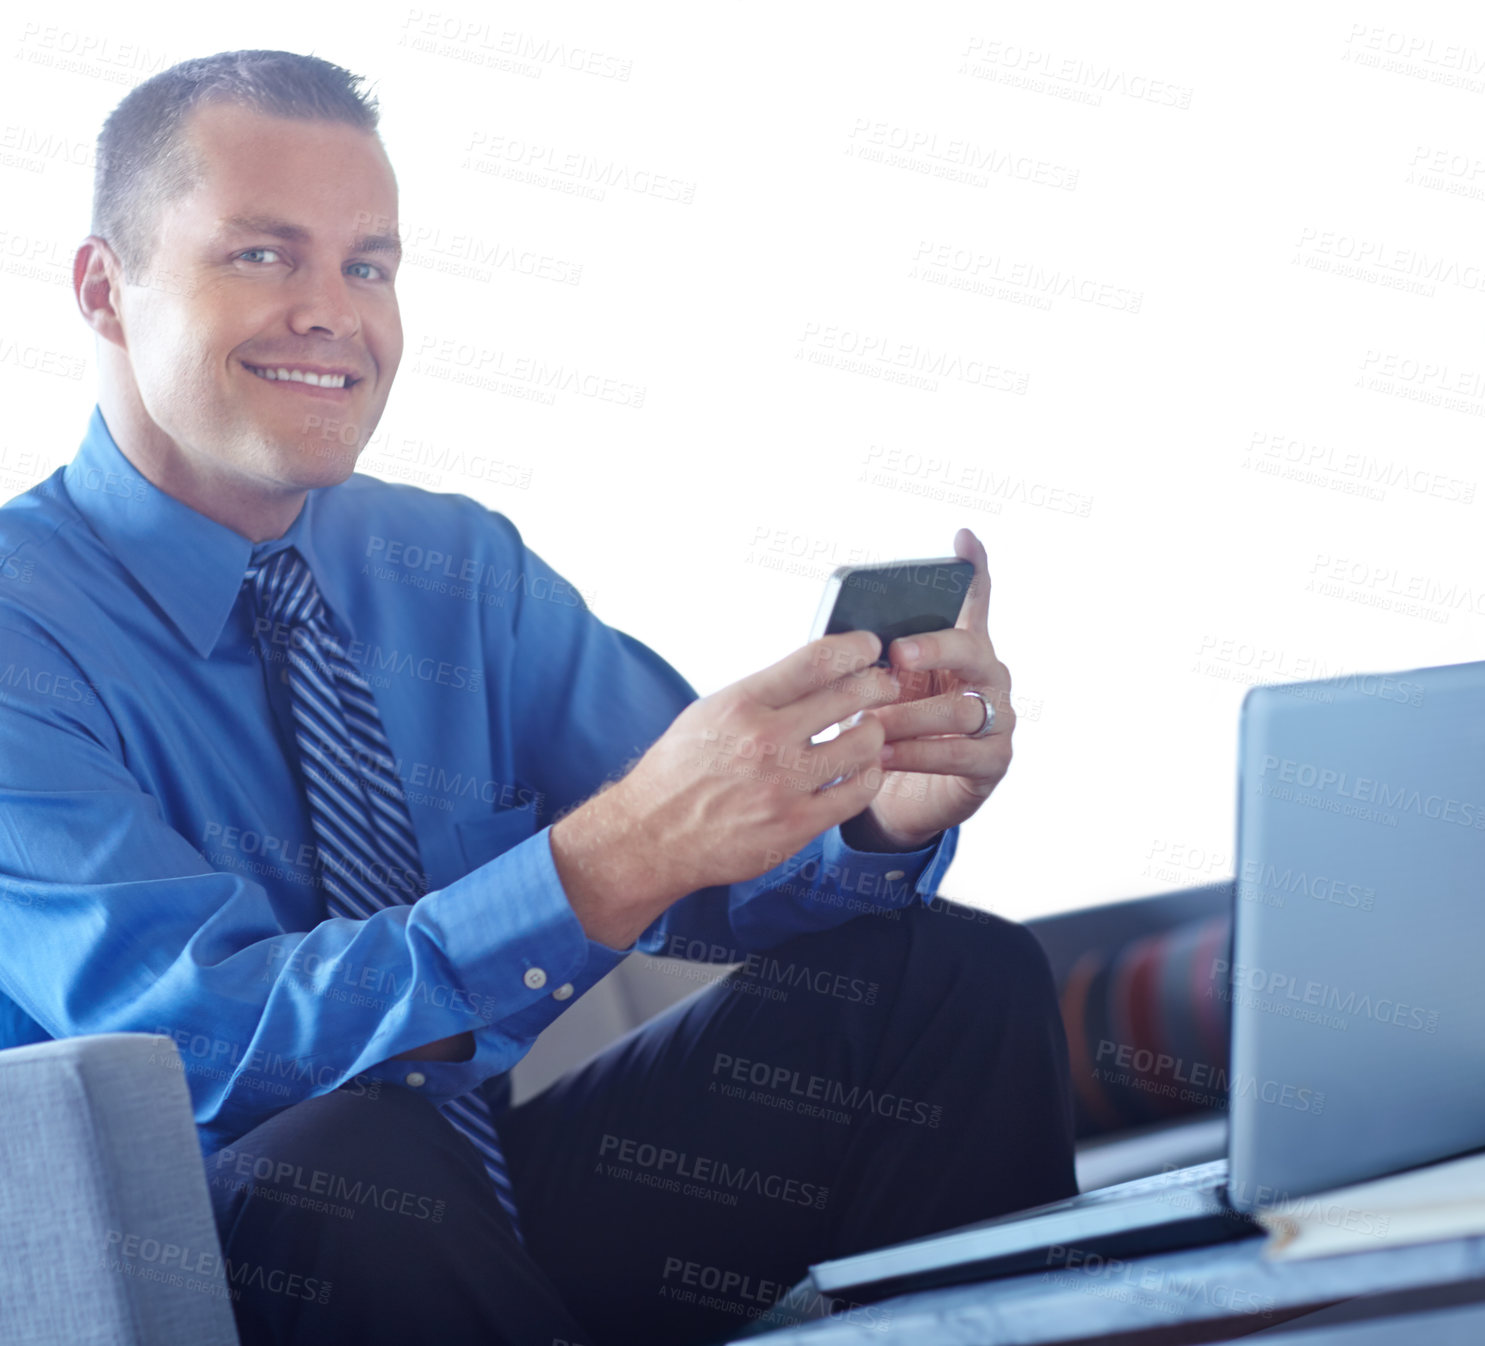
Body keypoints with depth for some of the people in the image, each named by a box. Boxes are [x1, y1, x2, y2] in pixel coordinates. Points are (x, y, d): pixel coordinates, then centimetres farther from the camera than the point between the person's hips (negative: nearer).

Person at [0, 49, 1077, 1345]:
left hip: (511, 1184, 5)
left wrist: (886, 813, -22)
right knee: (339, 1157, -38)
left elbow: (728, 880, 2)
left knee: (960, 973, -10)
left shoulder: (465, 569, 5)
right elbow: (195, 1039, -26)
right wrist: (617, 857, -37)